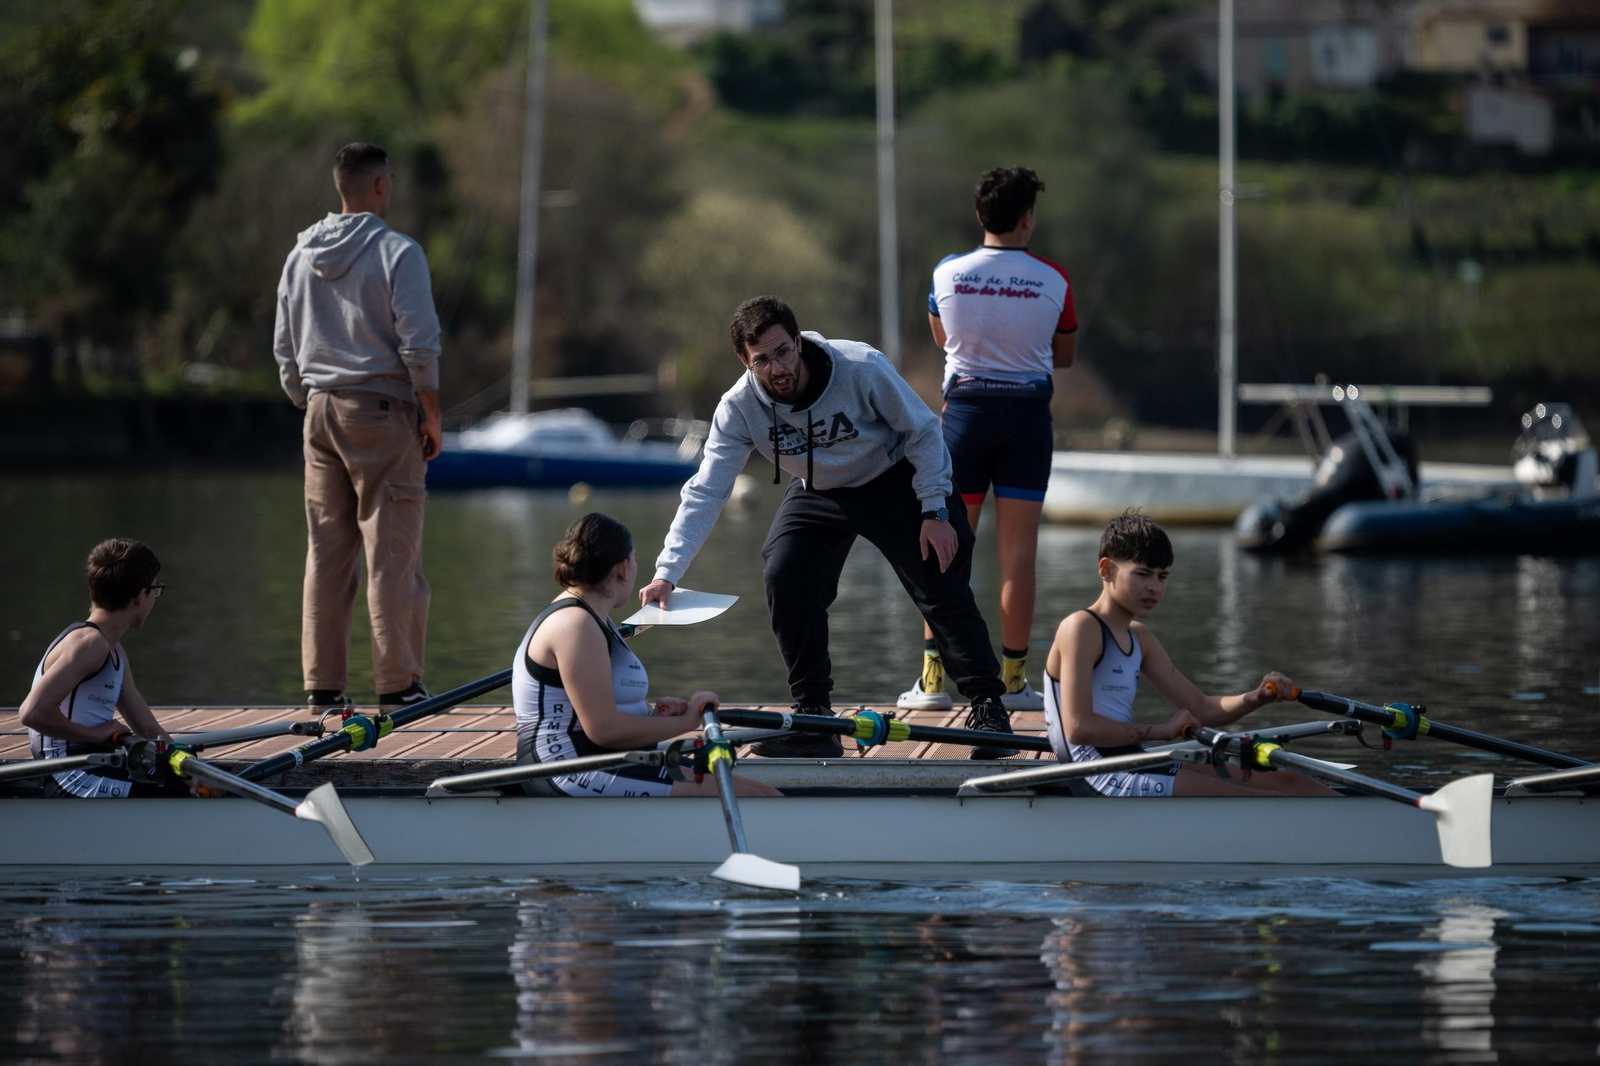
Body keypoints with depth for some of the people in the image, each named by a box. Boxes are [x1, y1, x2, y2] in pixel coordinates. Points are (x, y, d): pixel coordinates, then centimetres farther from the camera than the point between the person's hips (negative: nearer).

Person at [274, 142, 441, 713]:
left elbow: (285, 350, 15)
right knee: (392, 551, -4)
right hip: (382, 409, -6)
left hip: (321, 410, 6)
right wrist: (432, 419, -4)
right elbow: (420, 345, -13)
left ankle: (322, 682, 7)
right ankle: (397, 682, -5)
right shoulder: (397, 252, -9)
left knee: (326, 551, 8)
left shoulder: (301, 256, 10)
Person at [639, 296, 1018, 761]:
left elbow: (922, 432, -16)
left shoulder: (861, 369, -30)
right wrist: (667, 572, -28)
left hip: (894, 482, -3)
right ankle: (813, 720, -4)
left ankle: (988, 708, 1)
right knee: (786, 585, -16)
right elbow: (705, 493, -20)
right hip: (818, 496, 3)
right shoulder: (739, 408, -22)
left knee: (943, 591, -12)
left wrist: (935, 511, -18)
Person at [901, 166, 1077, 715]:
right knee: (1018, 554, 2)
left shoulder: (947, 274, -3)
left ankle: (932, 678, 2)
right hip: (1027, 413, -1)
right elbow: (1065, 356, 9)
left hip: (964, 408, 1)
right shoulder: (1053, 281, -5)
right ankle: (1013, 680, 3)